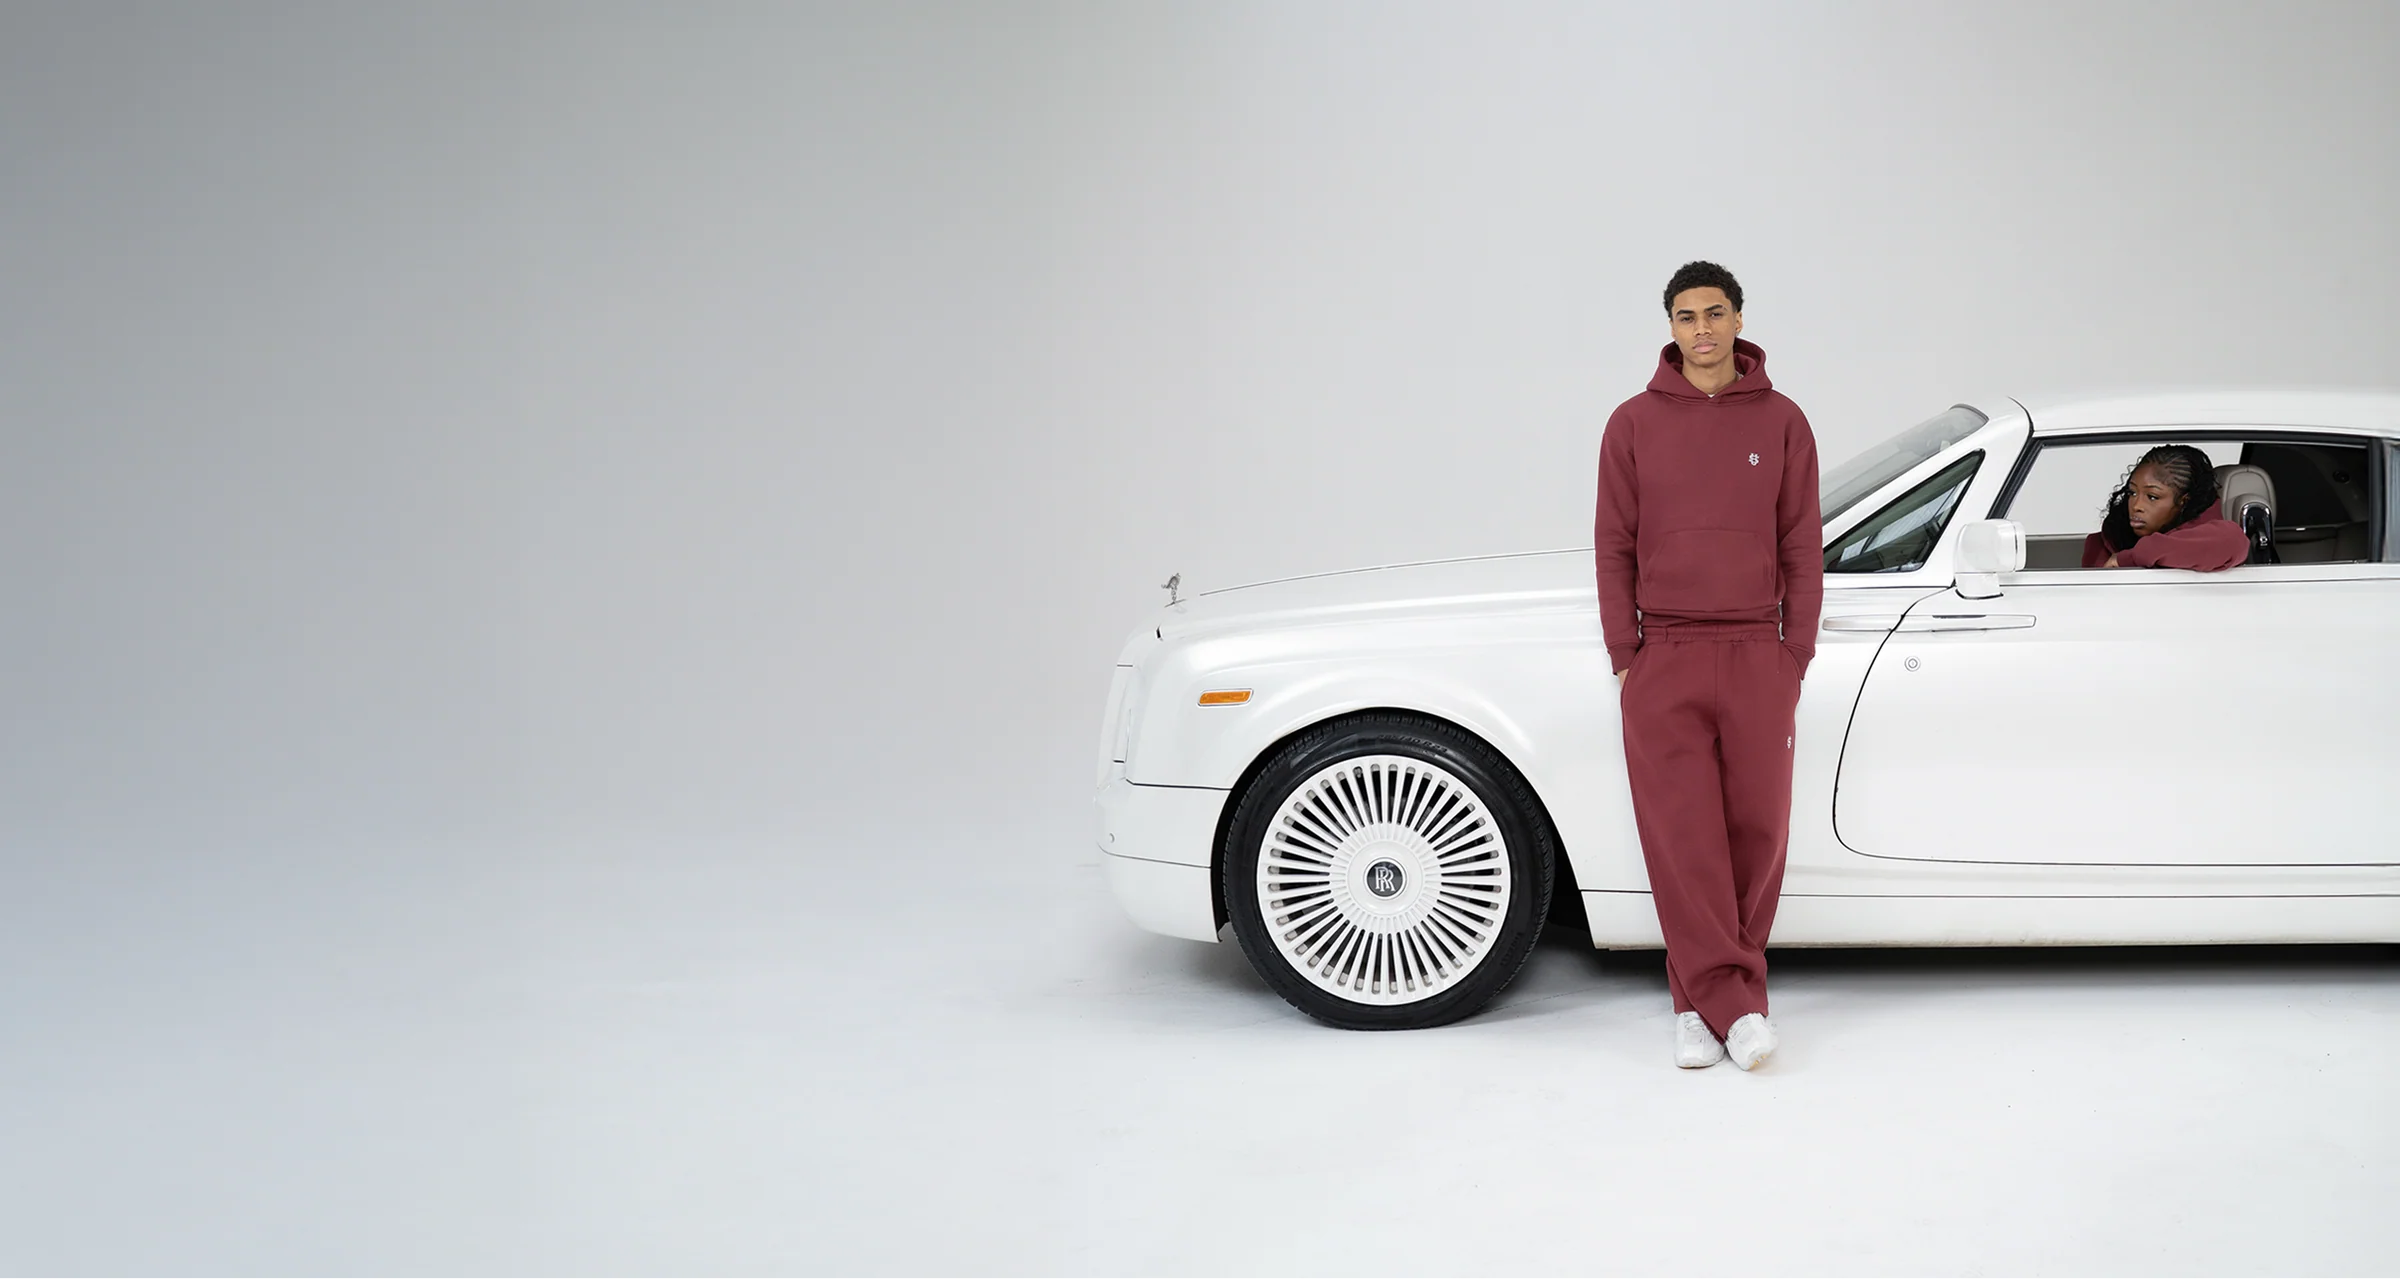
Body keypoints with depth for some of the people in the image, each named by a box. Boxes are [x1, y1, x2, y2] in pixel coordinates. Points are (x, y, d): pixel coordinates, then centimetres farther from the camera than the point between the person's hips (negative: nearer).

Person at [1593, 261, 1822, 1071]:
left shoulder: (1780, 421, 6)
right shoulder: (1634, 423, 5)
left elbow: (1803, 549, 7)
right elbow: (1613, 546, 6)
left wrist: (1796, 657, 2)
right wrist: (1623, 657, 1)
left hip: (1757, 658, 1)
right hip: (1662, 662, 0)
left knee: (1757, 829, -1)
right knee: (1682, 838, -6)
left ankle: (1705, 996, 11)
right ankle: (1732, 1000, -2)